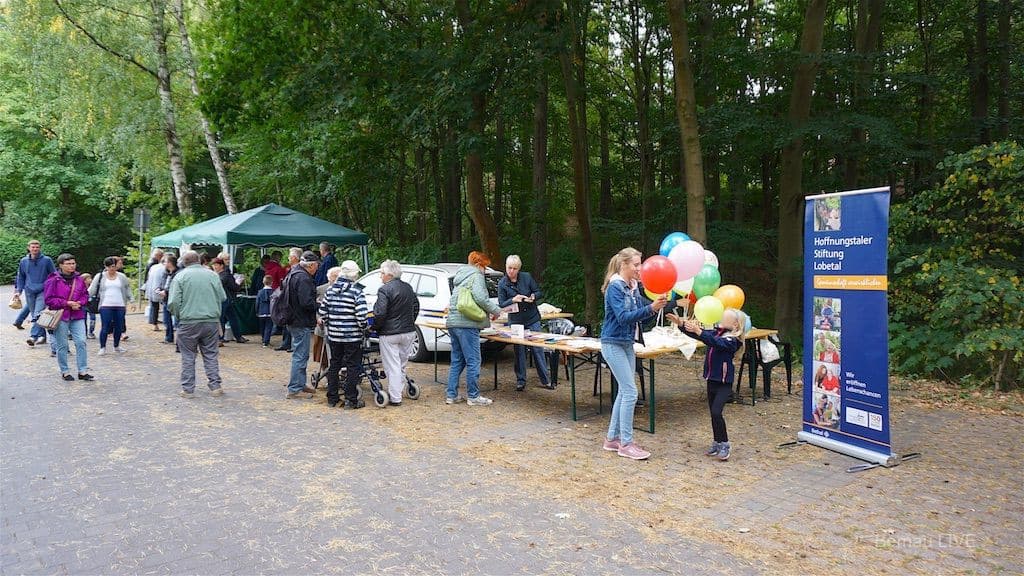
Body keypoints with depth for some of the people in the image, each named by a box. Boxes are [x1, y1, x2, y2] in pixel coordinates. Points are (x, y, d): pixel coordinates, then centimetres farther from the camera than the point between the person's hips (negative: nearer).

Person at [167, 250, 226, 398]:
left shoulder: (180, 276, -3)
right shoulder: (213, 274, 5)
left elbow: (174, 302, -8)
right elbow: (222, 297, 8)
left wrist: (178, 316, 9)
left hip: (188, 322, -2)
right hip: (212, 321, 2)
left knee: (188, 357, 7)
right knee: (211, 355, 11)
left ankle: (188, 389, 10)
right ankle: (215, 386, 12)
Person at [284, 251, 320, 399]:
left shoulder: (292, 274, 15)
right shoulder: (303, 278, -19)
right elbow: (307, 302, -25)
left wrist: (316, 303, 16)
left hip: (294, 321, 11)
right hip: (301, 323, -11)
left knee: (300, 355, 18)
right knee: (300, 356, -4)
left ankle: (300, 384, 27)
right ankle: (294, 389, 1)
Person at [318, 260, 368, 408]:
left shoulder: (330, 290, 4)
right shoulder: (356, 291, -13)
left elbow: (322, 312, 7)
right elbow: (361, 316, -18)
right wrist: (363, 329, -1)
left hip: (334, 335, 5)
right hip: (352, 336, -5)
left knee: (334, 365, 15)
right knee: (353, 367, 3)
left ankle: (332, 398, 22)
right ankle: (351, 400, 7)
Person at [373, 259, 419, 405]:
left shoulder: (385, 290, -15)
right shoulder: (408, 288, 10)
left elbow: (380, 313, -21)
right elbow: (416, 307, 19)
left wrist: (375, 327, -5)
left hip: (390, 334, -7)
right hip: (409, 332, 7)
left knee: (392, 367, -1)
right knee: (402, 365, 17)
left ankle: (395, 398, 1)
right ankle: (398, 392, 25)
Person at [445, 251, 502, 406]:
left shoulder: (460, 276, 21)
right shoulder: (476, 276, -7)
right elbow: (480, 298, -22)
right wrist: (496, 311, -7)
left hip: (453, 323, 9)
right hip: (467, 324, -9)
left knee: (457, 361, 14)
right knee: (473, 361, -2)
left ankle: (451, 395, 16)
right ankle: (473, 396, 3)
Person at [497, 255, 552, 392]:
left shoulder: (527, 277, -4)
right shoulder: (502, 283, -4)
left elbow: (538, 292, 5)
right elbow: (501, 304, -6)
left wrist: (533, 296, -17)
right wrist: (513, 300, -24)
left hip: (532, 319, 0)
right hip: (515, 321, 0)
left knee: (537, 348, -1)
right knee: (519, 351, 3)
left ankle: (545, 380, 6)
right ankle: (521, 381, 14)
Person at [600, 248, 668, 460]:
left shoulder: (633, 287, 9)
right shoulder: (615, 287, -16)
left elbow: (637, 314, 9)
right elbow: (623, 317, -24)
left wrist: (656, 306, -8)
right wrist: (651, 308, -32)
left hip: (627, 344, 9)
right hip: (614, 344, -9)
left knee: (624, 392, 11)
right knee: (630, 392, -9)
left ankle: (612, 439, 21)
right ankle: (626, 444, -1)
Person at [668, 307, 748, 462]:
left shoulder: (733, 340, -15)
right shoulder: (715, 333, 6)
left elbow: (716, 343, -33)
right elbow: (695, 334, 6)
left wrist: (698, 331, -43)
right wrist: (681, 323, -8)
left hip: (724, 382, -8)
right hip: (712, 380, 8)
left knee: (716, 412, -16)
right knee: (713, 413, 13)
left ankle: (725, 444, -1)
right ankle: (717, 443, 26)